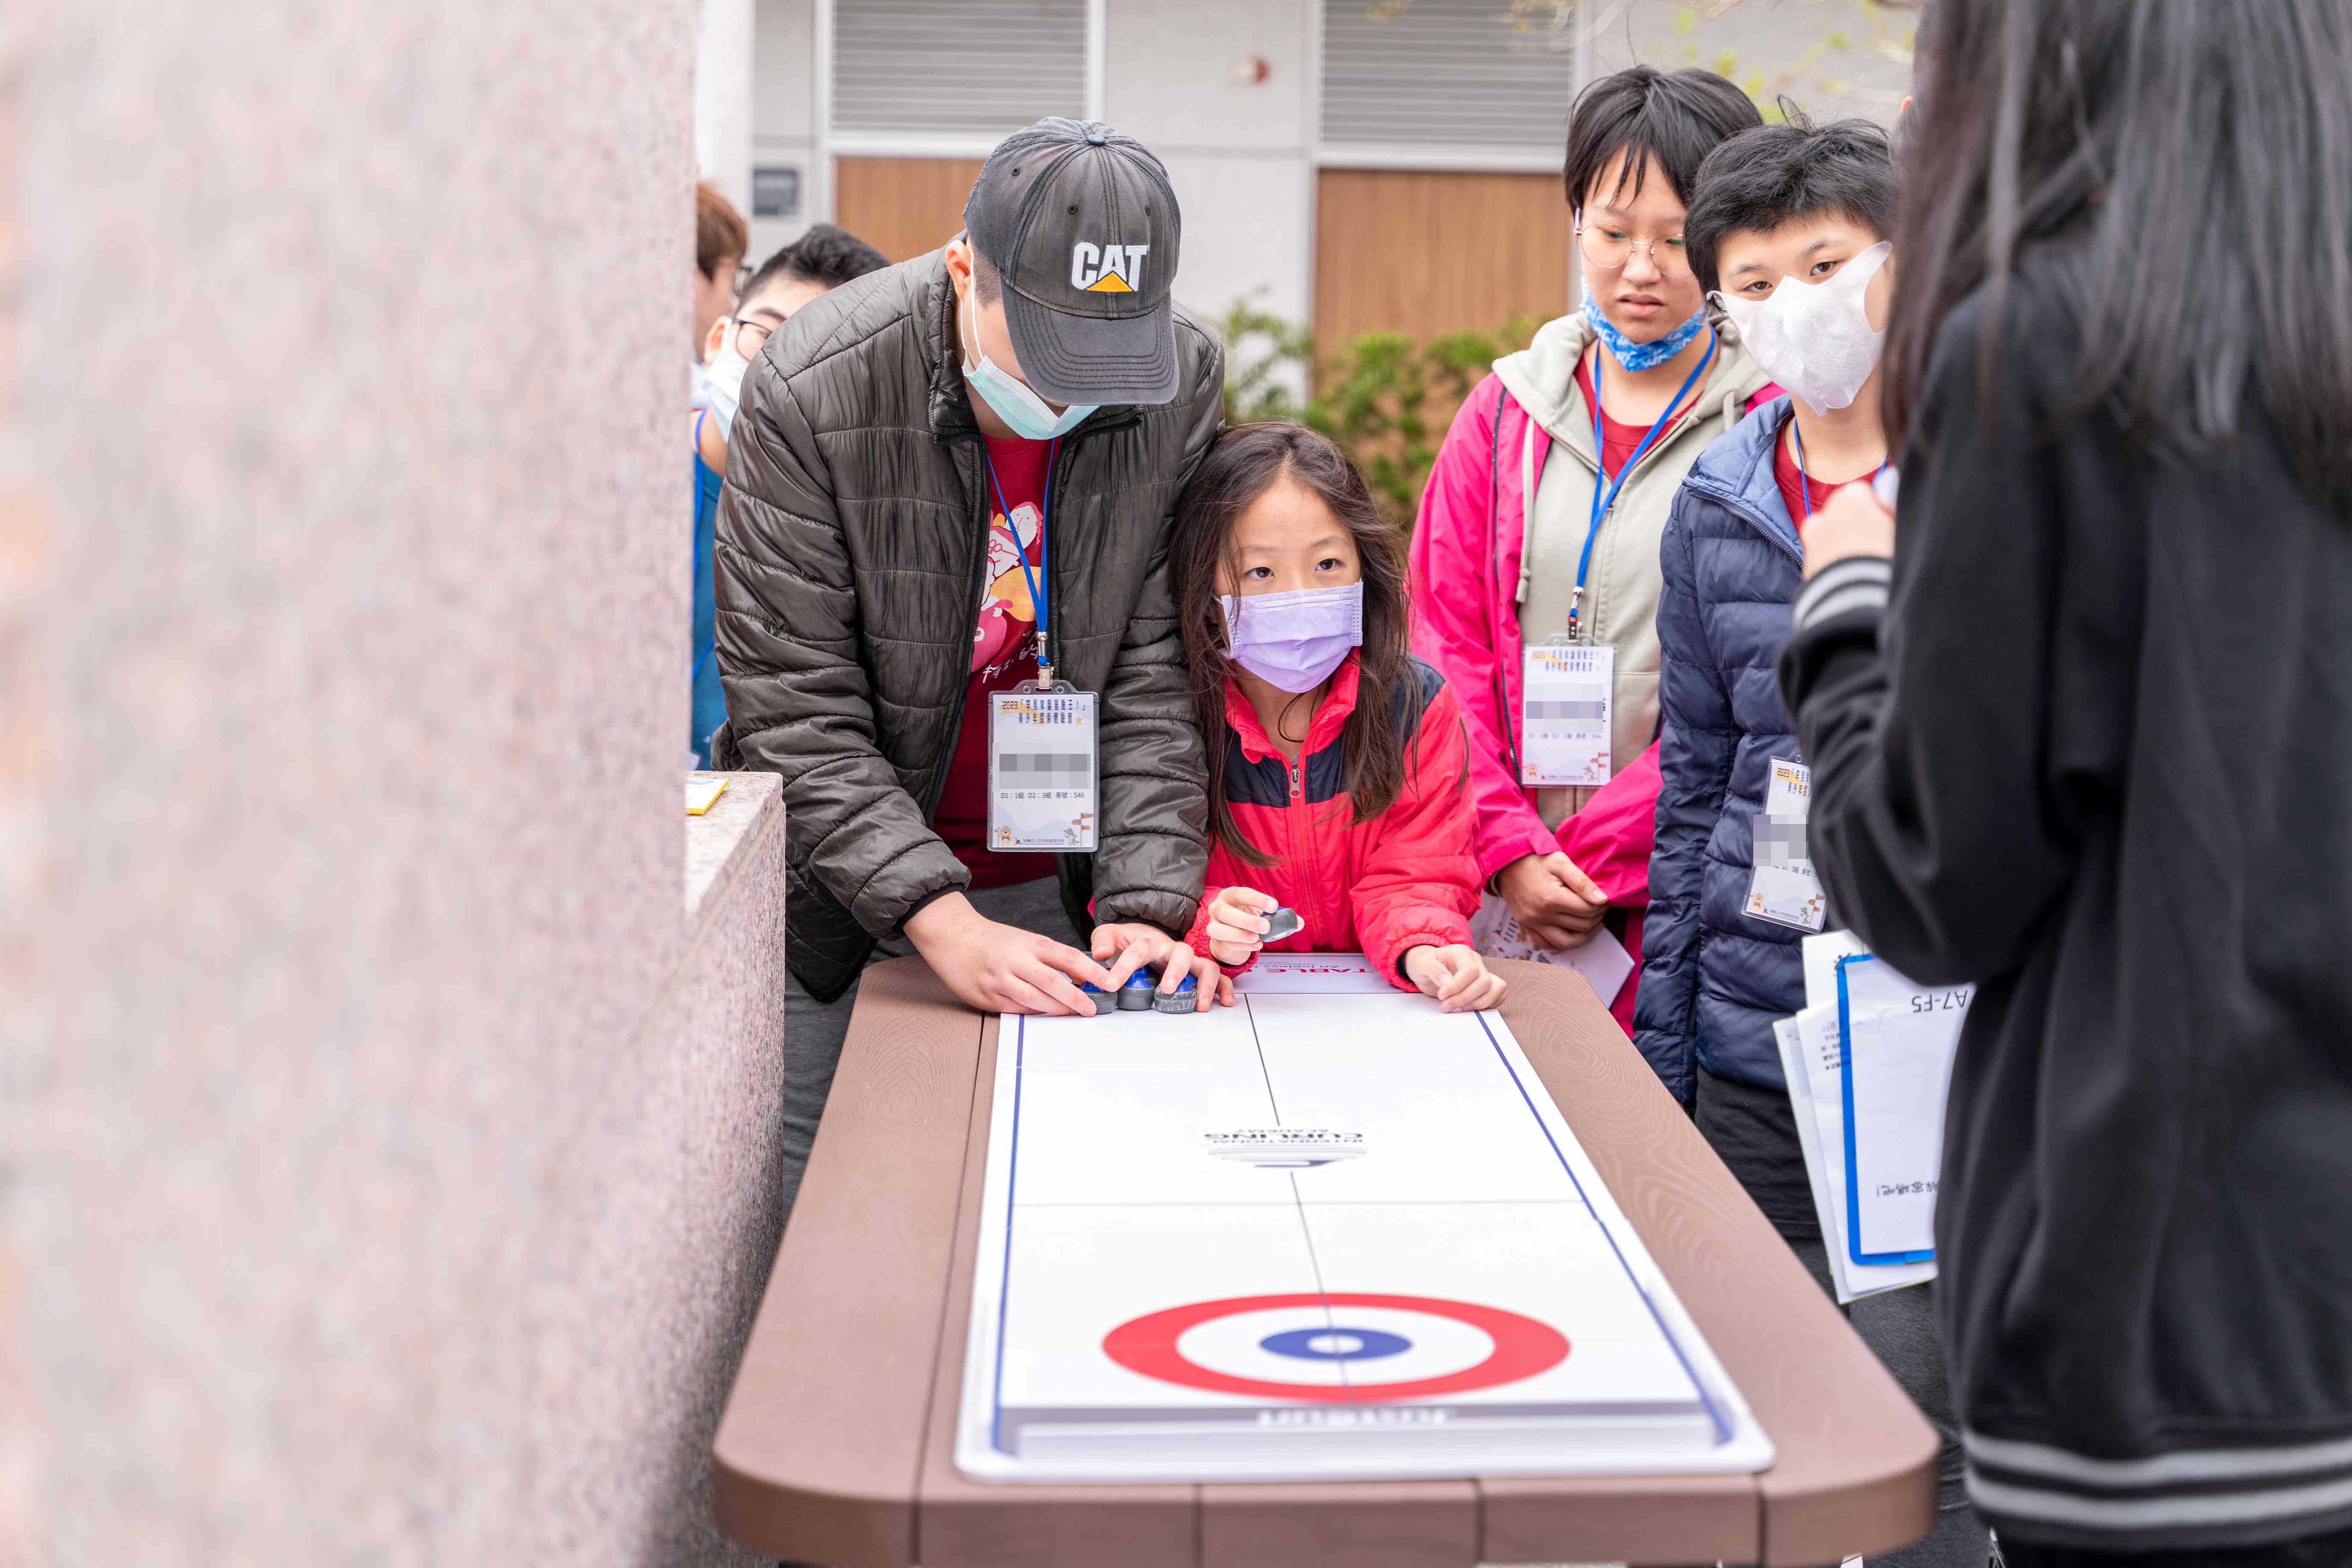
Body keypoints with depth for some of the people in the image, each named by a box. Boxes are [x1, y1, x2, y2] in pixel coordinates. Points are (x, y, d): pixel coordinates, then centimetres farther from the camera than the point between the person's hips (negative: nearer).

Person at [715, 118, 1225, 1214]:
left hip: (1052, 887, 2)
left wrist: (1144, 903, -19)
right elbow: (796, 710, -19)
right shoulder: (811, 391, -21)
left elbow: (1156, 675, -9)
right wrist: (940, 921, -26)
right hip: (834, 889, -2)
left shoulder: (1183, 386, -12)